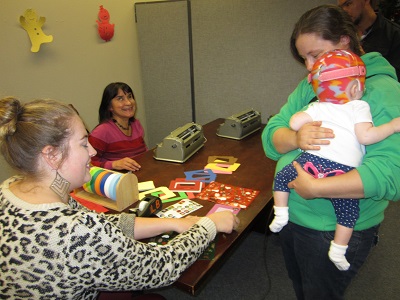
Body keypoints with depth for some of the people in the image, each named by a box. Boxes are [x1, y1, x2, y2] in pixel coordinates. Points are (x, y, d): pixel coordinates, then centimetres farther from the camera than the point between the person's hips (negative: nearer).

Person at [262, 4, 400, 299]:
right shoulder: (309, 87, 3)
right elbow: (270, 137, -3)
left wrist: (315, 188, -32)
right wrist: (295, 138, -25)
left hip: (337, 229, -6)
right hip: (291, 216, 6)